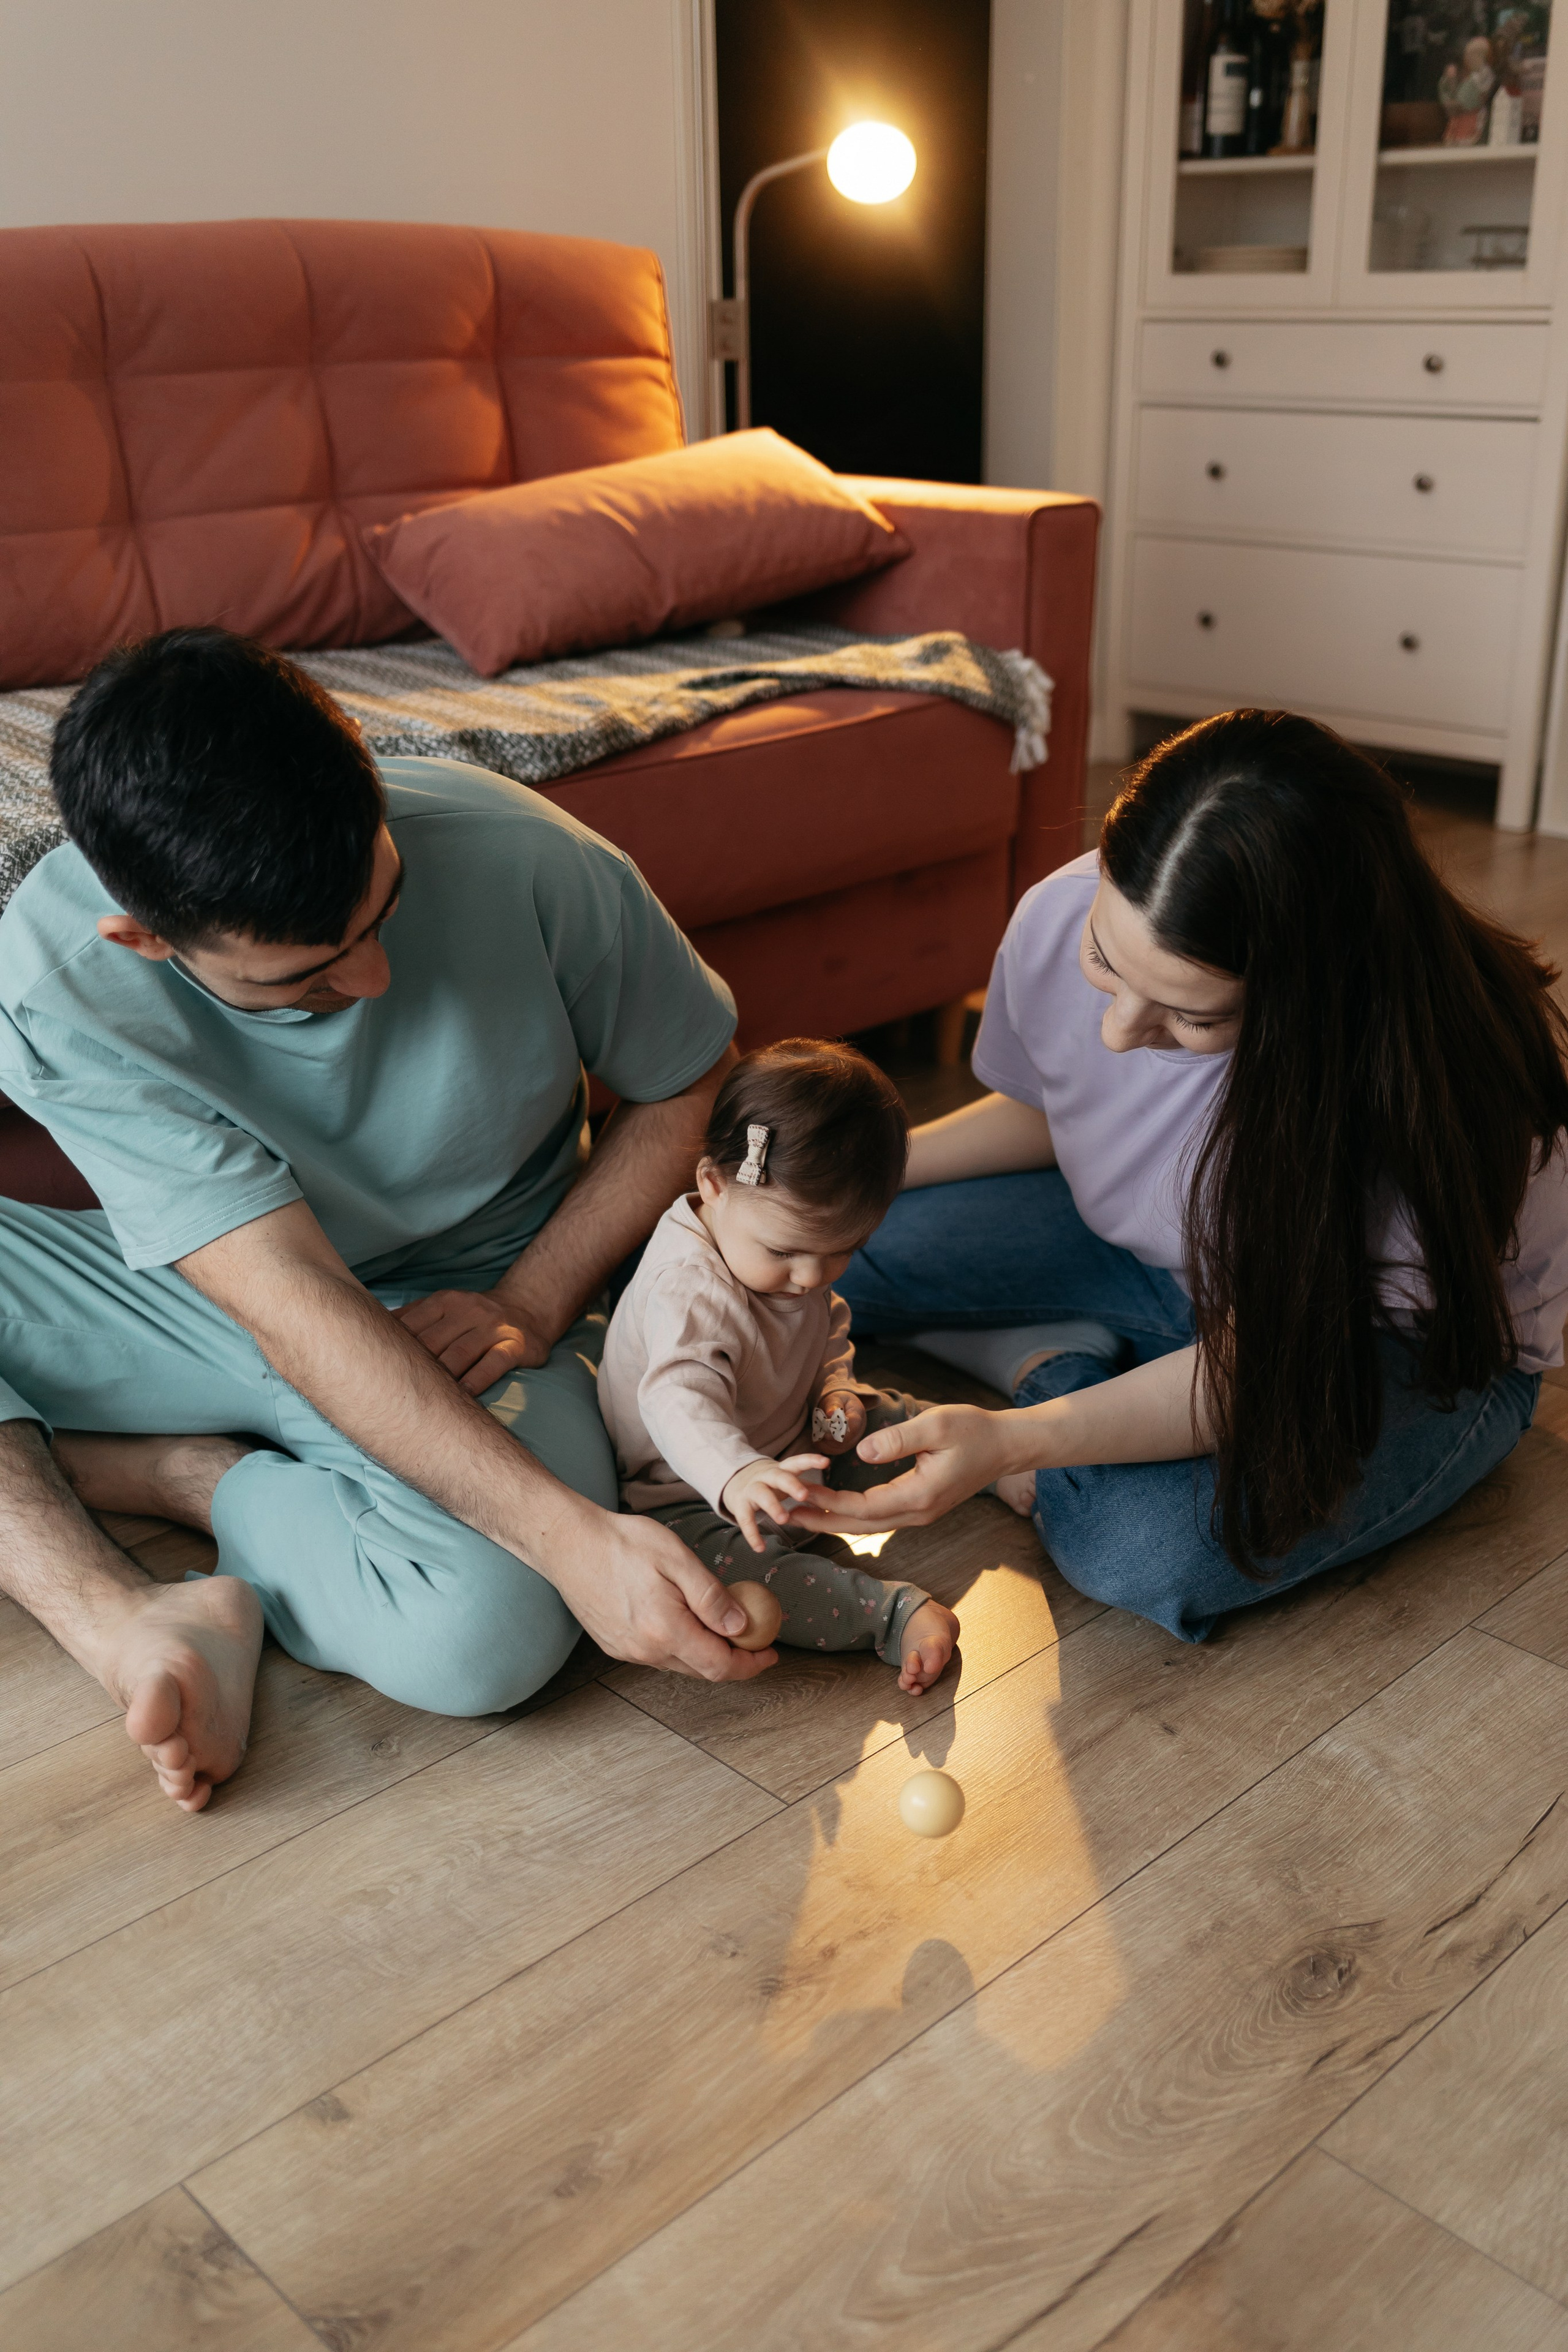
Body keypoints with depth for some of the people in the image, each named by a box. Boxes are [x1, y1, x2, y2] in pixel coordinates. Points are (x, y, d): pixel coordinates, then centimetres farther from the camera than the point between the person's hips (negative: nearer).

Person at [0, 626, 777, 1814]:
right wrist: (569, 1531, -36)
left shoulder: (518, 858, -23)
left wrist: (533, 1301, -15)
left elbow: (691, 1080, -4)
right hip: (208, 1306, 1)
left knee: (483, 1636, -35)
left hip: (460, 1319, -1)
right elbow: (293, 1305, -28)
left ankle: (196, 1474, -8)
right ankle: (121, 1619, -25)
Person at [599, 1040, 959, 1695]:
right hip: (693, 1500, -8)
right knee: (726, 1569, -36)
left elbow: (828, 1334, 15)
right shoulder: (688, 1289, -33)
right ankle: (894, 1612, -36)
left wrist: (837, 1389, -7)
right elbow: (679, 1398, -49)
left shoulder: (801, 1251, -4)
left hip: (791, 1450, 8)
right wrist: (735, 1474, -68)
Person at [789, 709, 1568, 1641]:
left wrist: (1015, 1441, -46)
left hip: (1410, 1340, -4)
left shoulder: (1427, 1087, -39)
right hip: (1155, 1246, 5)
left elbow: (1267, 1361, -32)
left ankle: (1054, 1385, -2)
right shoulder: (1060, 919, -23)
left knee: (1154, 1549, -33)